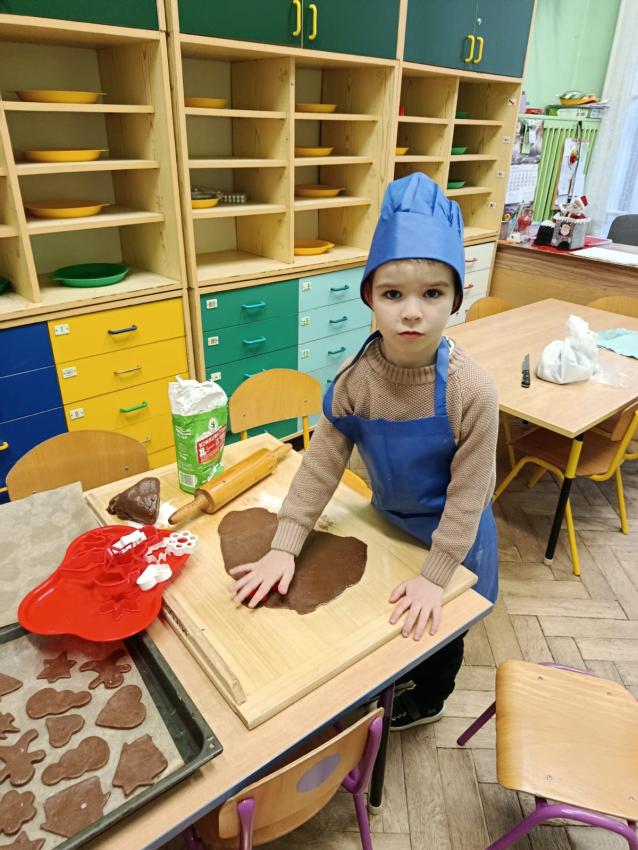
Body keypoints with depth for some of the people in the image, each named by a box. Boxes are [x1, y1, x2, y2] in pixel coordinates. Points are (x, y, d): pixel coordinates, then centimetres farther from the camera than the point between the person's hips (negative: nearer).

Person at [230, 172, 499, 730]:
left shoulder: (471, 390, -32)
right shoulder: (356, 377, -23)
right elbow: (323, 461, -17)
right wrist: (284, 548, -18)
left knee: (438, 624, 23)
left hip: (449, 533, -2)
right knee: (392, 615, 27)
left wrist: (435, 576, -19)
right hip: (387, 519, 3)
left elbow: (468, 492, -23)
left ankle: (428, 699, 54)